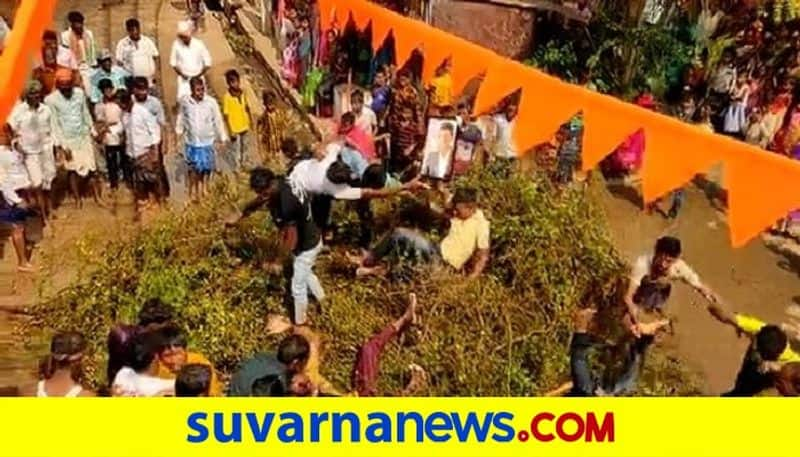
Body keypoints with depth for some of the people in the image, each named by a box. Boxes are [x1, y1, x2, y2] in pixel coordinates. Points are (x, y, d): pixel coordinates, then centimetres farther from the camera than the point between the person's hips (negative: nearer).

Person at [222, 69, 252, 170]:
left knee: (245, 145, 24)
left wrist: (250, 121, 11)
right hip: (235, 128, -5)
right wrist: (231, 131, -18)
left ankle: (244, 161, 47)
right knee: (235, 148, 15)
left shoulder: (242, 93, -9)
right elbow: (226, 115, -19)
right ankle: (238, 166, 34)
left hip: (245, 125, 5)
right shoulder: (227, 97, -24)